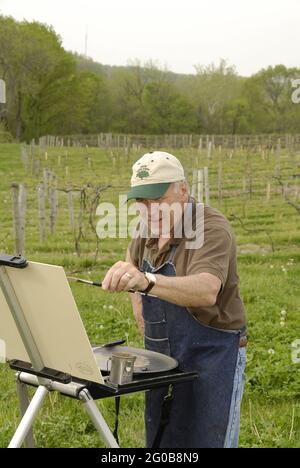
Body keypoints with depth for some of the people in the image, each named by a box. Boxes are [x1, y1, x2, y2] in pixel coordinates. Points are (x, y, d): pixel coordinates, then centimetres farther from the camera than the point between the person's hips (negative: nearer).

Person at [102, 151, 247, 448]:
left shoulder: (212, 229, -21)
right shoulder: (148, 233, 3)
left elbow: (207, 291, -39)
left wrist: (147, 282, -56)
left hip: (212, 357, -8)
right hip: (162, 358, 8)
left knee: (206, 442, -2)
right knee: (159, 443, 16)